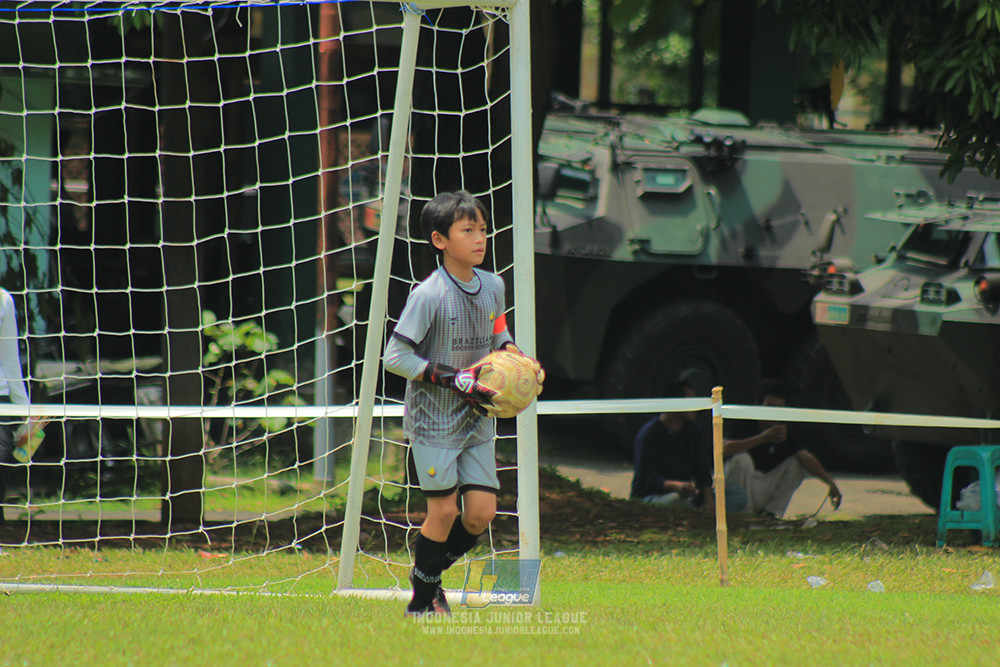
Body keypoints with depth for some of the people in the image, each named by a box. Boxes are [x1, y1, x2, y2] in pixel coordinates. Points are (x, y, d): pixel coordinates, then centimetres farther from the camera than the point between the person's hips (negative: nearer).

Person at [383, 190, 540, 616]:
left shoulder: (492, 286, 3)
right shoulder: (428, 295, -18)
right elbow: (395, 356, -18)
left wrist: (516, 357, 0)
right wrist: (453, 379, -22)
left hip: (476, 420, 6)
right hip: (433, 418, -6)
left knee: (482, 512, 0)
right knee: (444, 511, -6)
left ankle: (429, 577, 24)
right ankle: (421, 602, 13)